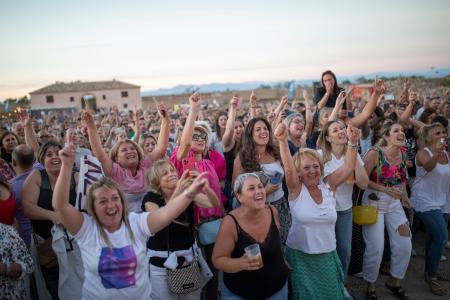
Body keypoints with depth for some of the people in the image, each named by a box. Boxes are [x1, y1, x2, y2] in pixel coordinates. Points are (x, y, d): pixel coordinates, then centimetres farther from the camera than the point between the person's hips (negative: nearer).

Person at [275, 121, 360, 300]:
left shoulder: (328, 186, -1)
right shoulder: (296, 190, -10)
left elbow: (348, 167, -9)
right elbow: (288, 167, -26)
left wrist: (353, 143, -25)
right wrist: (283, 141, -42)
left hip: (328, 255, 3)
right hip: (300, 256, -3)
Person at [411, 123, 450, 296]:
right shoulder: (423, 153, -13)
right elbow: (428, 167, -36)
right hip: (425, 201, -7)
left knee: (435, 237, 16)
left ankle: (429, 271, 33)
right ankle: (431, 276, 1)